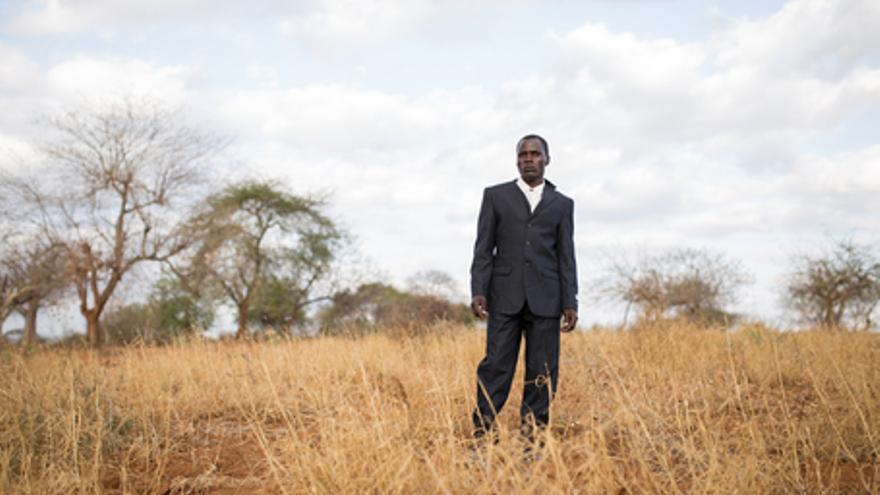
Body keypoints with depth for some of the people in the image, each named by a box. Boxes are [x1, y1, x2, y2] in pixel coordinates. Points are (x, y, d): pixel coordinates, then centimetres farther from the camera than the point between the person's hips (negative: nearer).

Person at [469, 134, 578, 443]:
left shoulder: (562, 204, 13)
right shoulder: (495, 196, 10)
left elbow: (566, 256, 9)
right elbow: (483, 248, 5)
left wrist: (570, 303, 1)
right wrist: (478, 291, -6)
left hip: (545, 298, 1)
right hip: (505, 296, -1)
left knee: (543, 370, 0)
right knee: (496, 365, -5)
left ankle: (533, 437, 5)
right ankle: (481, 433, -3)